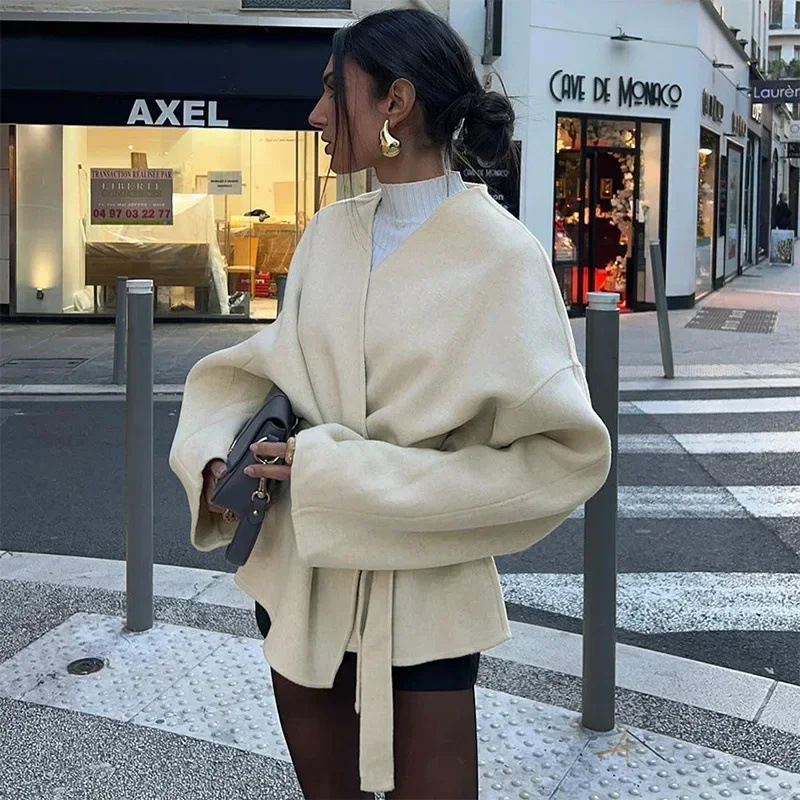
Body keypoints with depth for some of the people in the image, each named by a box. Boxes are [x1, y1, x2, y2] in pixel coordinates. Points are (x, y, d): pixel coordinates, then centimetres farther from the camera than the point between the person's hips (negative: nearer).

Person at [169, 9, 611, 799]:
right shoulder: (329, 232, 2)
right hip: (296, 571, 6)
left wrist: (347, 476, -21)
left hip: (418, 591, -5)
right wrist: (212, 452, -8)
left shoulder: (499, 255, -16)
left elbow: (562, 452, -19)